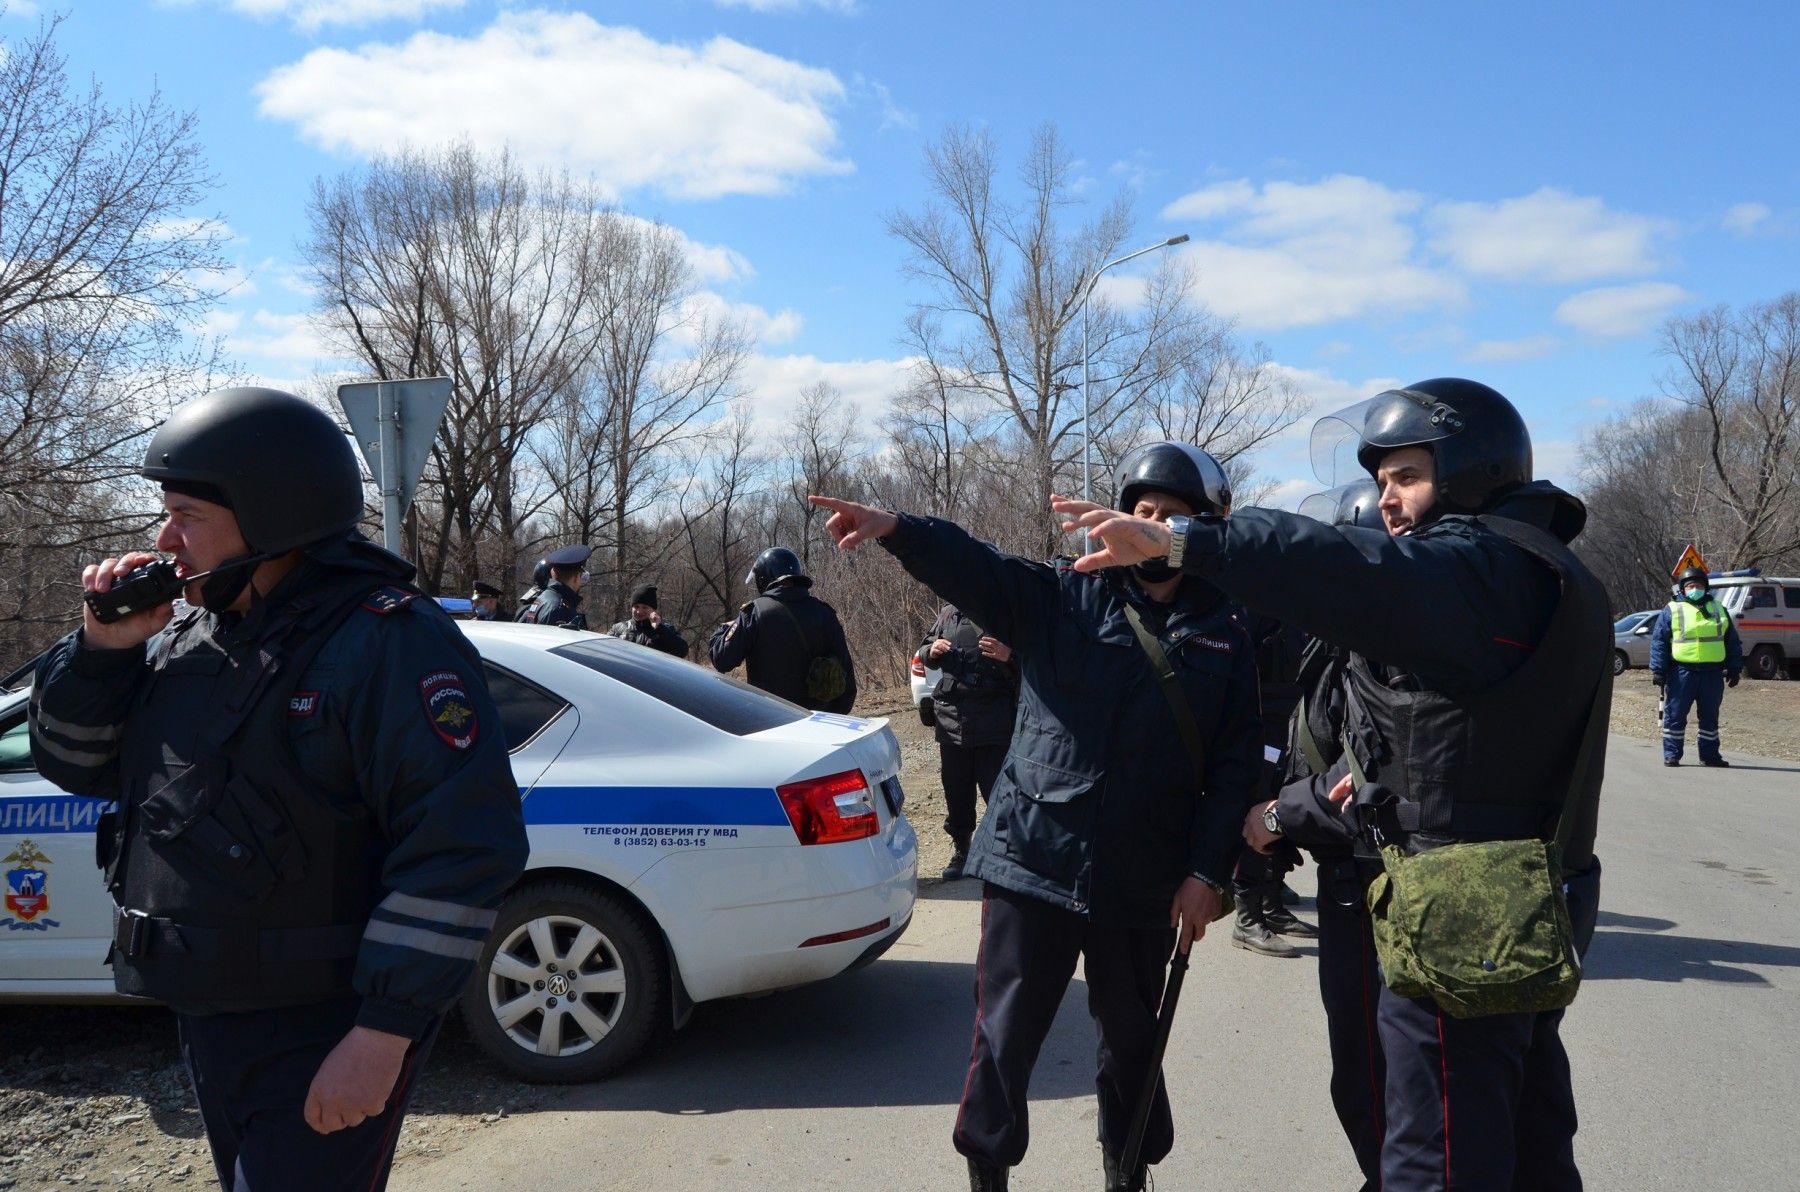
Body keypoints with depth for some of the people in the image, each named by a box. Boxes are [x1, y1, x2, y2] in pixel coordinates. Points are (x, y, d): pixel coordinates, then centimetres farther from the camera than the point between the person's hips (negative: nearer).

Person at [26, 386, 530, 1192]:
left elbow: (462, 845, -25)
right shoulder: (189, 639, 8)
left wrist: (384, 1034, -25)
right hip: (208, 1017, 9)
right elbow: (75, 762, 15)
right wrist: (105, 647, -4)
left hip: (324, 1037, -8)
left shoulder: (386, 643, -20)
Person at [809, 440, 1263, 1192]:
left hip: (1145, 881, 2)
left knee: (1132, 1035, 19)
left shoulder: (1223, 640, 4)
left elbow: (1235, 766, 2)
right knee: (1005, 1035, 6)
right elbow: (976, 568, -16)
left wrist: (1208, 874, -4)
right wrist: (896, 530, -34)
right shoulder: (1062, 596, 0)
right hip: (1033, 858, -2)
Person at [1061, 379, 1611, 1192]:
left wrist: (1180, 542, -43)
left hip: (1463, 919, -10)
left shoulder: (1484, 565, -18)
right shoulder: (1539, 571, 15)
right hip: (1543, 905, 10)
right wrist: (1392, 772, 20)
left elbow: (1357, 576, -36)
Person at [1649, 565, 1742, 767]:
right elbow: (1658, 641, 0)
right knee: (1675, 714, -1)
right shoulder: (1672, 611, 4)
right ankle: (1671, 754, 5)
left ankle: (1709, 755, 17)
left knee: (1710, 716, 9)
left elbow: (1733, 642, 18)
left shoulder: (1718, 610, 15)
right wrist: (1658, 670, -7)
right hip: (1682, 673, -3)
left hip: (1712, 673, 3)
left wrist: (1734, 668, 12)